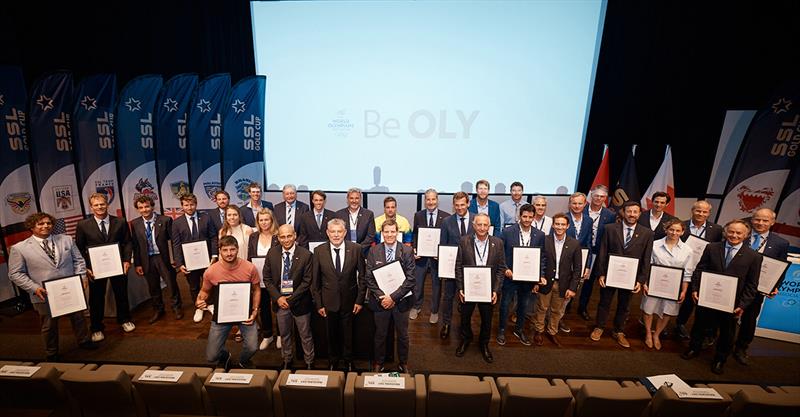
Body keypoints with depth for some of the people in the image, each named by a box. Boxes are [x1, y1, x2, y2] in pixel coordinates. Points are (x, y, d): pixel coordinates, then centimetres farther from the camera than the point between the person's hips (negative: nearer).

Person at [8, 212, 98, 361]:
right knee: (49, 325, 15)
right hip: (45, 295, -2)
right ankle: (52, 353, 35)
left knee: (78, 317, 17)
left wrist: (81, 276, -9)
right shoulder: (19, 248, -5)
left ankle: (84, 340, 39)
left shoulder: (66, 240, 2)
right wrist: (34, 288, -15)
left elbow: (78, 260, 5)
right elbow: (16, 274, -3)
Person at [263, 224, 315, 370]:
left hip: (299, 302, -3)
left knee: (305, 335, 12)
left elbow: (307, 281, -12)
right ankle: (287, 361, 42)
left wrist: (291, 299, -14)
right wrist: (278, 297, -9)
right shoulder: (272, 253, -5)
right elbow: (267, 278, 0)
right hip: (280, 300, 3)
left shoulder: (305, 255, -15)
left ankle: (309, 362, 32)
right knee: (284, 335, 21)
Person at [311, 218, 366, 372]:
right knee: (331, 334, 20)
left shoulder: (356, 249, -13)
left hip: (349, 301, 0)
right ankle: (333, 361, 46)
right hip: (329, 301, 1)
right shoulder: (319, 251, -11)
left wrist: (360, 300, -5)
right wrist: (318, 303, -3)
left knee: (348, 334, 18)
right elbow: (315, 280, -4)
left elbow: (362, 276, -5)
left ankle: (348, 361, 45)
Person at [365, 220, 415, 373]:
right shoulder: (373, 251, -5)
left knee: (402, 334, 17)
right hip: (380, 300, 0)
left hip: (401, 300, 0)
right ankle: (378, 363, 41)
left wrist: (393, 297, -17)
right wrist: (381, 296, -15)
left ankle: (403, 363, 41)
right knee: (380, 334, 17)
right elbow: (369, 277, -5)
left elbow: (410, 279, -12)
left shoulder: (407, 251, -9)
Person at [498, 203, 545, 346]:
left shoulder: (539, 235, -3)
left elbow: (541, 257, 3)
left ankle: (519, 330, 41)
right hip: (510, 275, -3)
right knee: (505, 303, 12)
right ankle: (501, 330, 32)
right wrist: (504, 269, -15)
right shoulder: (508, 231, -12)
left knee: (523, 304, 20)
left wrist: (540, 275, -7)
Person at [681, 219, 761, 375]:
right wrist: (695, 289, -9)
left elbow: (752, 285, -4)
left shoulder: (754, 257, -5)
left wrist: (743, 305, -10)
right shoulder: (711, 248, -4)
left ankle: (719, 360, 36)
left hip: (731, 303, 0)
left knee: (727, 333, 16)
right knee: (700, 326, 17)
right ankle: (694, 349, 38)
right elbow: (699, 270, 0)